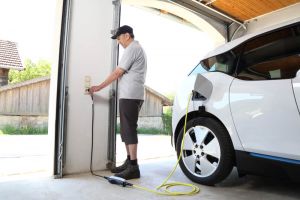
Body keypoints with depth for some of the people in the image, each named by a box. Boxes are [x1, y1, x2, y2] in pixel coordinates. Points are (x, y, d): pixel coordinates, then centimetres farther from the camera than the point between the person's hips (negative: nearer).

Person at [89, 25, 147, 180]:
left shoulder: (132, 48, -6)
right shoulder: (138, 48, 26)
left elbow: (117, 73, -10)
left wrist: (99, 87, -3)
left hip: (130, 96, -10)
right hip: (131, 96, 10)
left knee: (129, 130, -11)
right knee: (127, 130, 11)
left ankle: (133, 167, -8)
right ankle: (129, 161, 16)